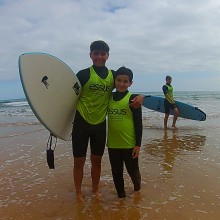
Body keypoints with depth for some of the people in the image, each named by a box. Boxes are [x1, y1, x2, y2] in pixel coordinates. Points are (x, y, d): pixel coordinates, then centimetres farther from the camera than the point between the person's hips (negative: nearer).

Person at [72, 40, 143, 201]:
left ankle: (95, 192, 32)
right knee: (79, 161, 6)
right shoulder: (83, 74, -8)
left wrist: (139, 97, -9)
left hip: (100, 124, 3)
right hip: (82, 123, -3)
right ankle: (79, 193, 26)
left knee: (97, 160, 14)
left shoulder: (114, 75, 3)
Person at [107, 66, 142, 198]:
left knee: (132, 170, 13)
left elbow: (138, 123, -8)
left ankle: (137, 188, 44)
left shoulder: (132, 99, -9)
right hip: (113, 144, 4)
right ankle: (121, 195, 36)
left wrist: (138, 144, -10)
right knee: (116, 172, 15)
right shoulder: (109, 98, 4)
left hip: (129, 144, -4)